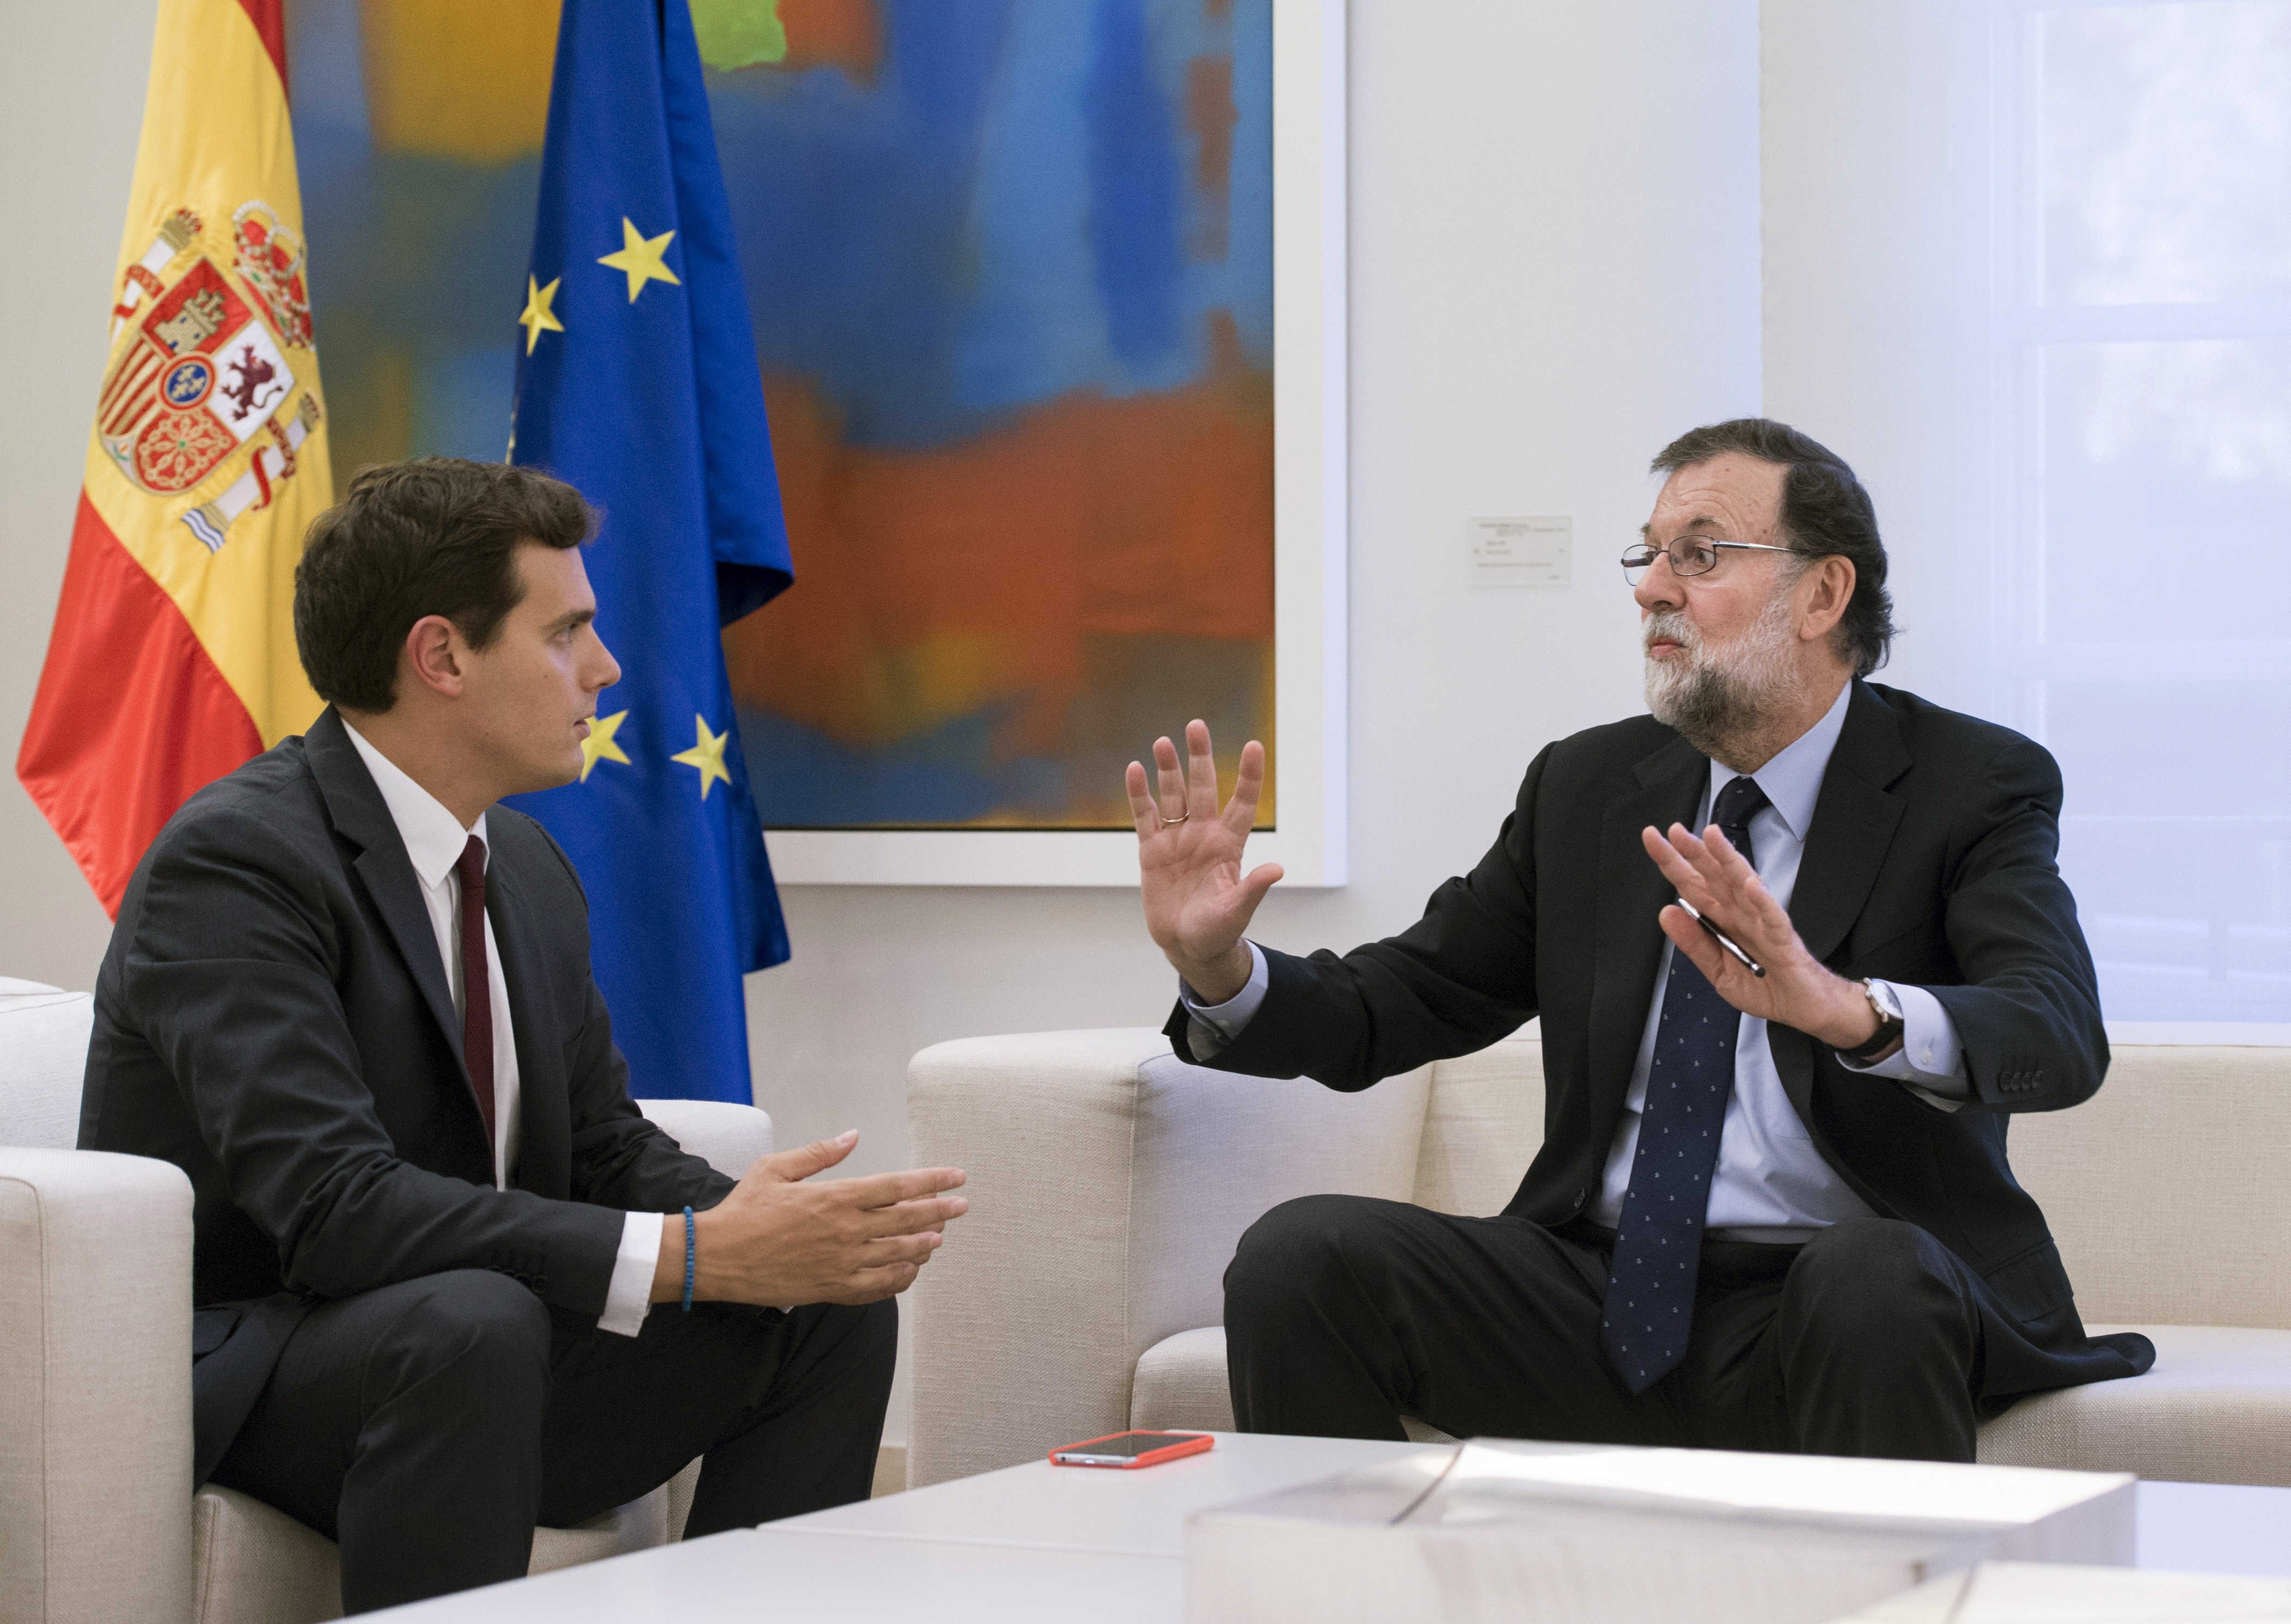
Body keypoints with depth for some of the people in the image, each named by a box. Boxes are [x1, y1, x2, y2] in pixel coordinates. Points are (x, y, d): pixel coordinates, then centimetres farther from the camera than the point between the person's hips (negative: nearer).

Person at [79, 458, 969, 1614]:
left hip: (473, 1364, 8)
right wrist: (694, 1254, -32)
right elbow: (334, 1205, -30)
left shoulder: (528, 868, 9)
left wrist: (766, 1227, -13)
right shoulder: (234, 861, -19)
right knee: (472, 1322, -37)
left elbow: (608, 1149, 12)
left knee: (833, 1311, -4)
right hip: (231, 1379, -8)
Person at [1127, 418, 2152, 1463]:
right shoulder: (1586, 786, 13)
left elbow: (2060, 1035, -19)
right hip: (1606, 1295, 4)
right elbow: (1397, 1003, 14)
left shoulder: (1974, 785, -2)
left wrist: (1849, 1009, -40)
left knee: (1872, 1273, -38)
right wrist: (1217, 969, -8)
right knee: (1300, 1255, -19)